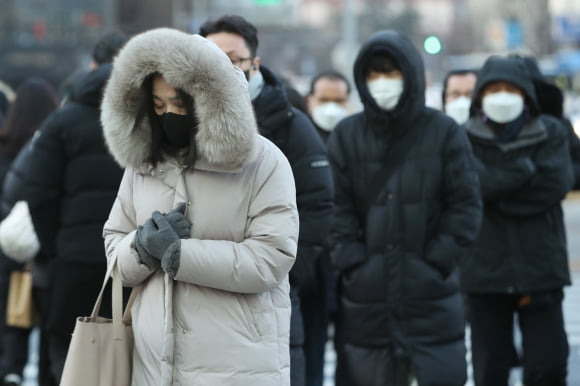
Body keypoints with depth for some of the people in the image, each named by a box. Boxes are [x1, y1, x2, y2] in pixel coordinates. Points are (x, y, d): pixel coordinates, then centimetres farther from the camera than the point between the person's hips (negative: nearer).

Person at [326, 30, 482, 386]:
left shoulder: (443, 132, 2)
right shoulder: (346, 135, 5)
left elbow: (466, 205, 0)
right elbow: (337, 207, 1)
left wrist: (437, 260, -7)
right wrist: (352, 263, -8)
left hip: (431, 292, -1)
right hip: (365, 294, 1)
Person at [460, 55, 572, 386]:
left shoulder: (551, 133, 5)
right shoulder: (466, 138, 2)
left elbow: (556, 184, -11)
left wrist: (497, 188, -11)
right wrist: (525, 169, -14)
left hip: (540, 268, 0)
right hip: (485, 270, 0)